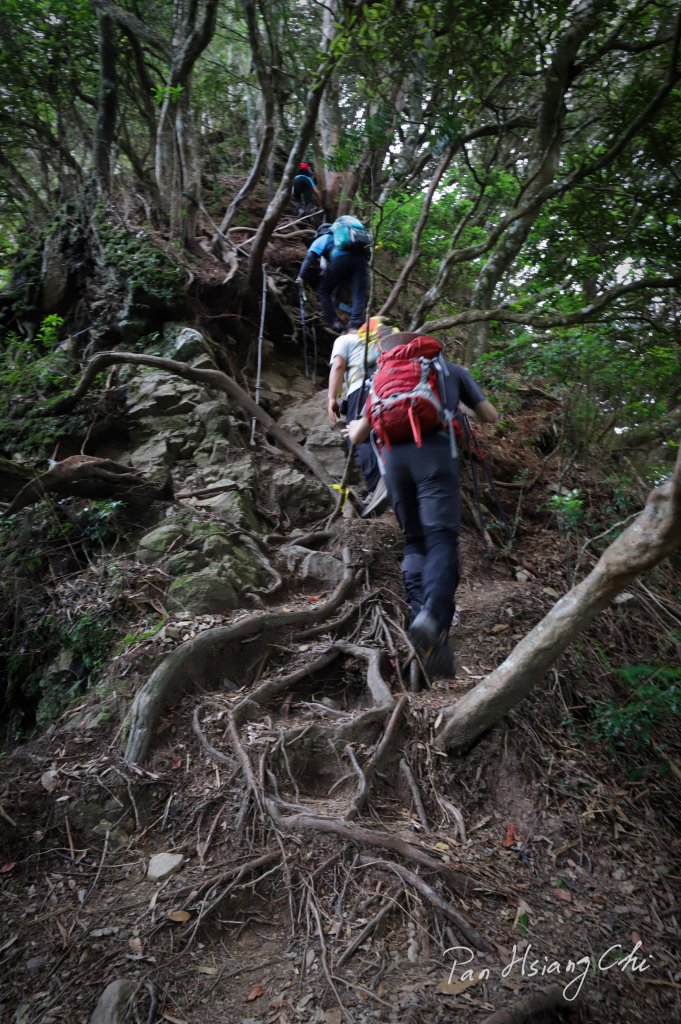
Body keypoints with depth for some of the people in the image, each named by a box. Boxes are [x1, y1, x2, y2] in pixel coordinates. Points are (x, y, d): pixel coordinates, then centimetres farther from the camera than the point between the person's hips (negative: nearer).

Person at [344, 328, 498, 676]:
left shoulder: (383, 376, 33)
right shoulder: (450, 368, 27)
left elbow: (358, 435, 31)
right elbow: (491, 416, 29)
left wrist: (352, 427, 55)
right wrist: (467, 411, 51)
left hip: (393, 455, 3)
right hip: (432, 450, -3)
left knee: (415, 542, 10)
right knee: (441, 539, -15)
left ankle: (418, 615, -8)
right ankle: (433, 618, -38)